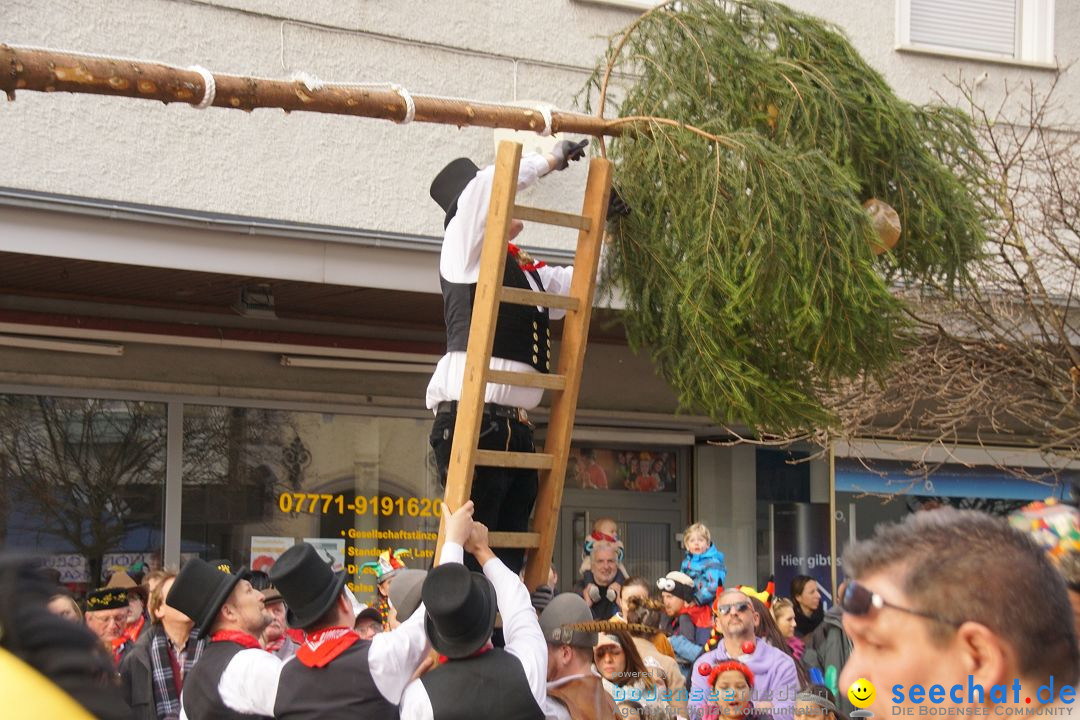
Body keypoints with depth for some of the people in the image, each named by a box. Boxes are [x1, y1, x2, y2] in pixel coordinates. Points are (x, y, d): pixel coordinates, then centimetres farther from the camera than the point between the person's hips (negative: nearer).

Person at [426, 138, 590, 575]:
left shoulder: (530, 272, 21)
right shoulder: (466, 252, 1)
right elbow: (487, 183, -13)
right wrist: (554, 159, -1)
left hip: (515, 428, 8)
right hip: (472, 422, -8)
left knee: (509, 552, 6)